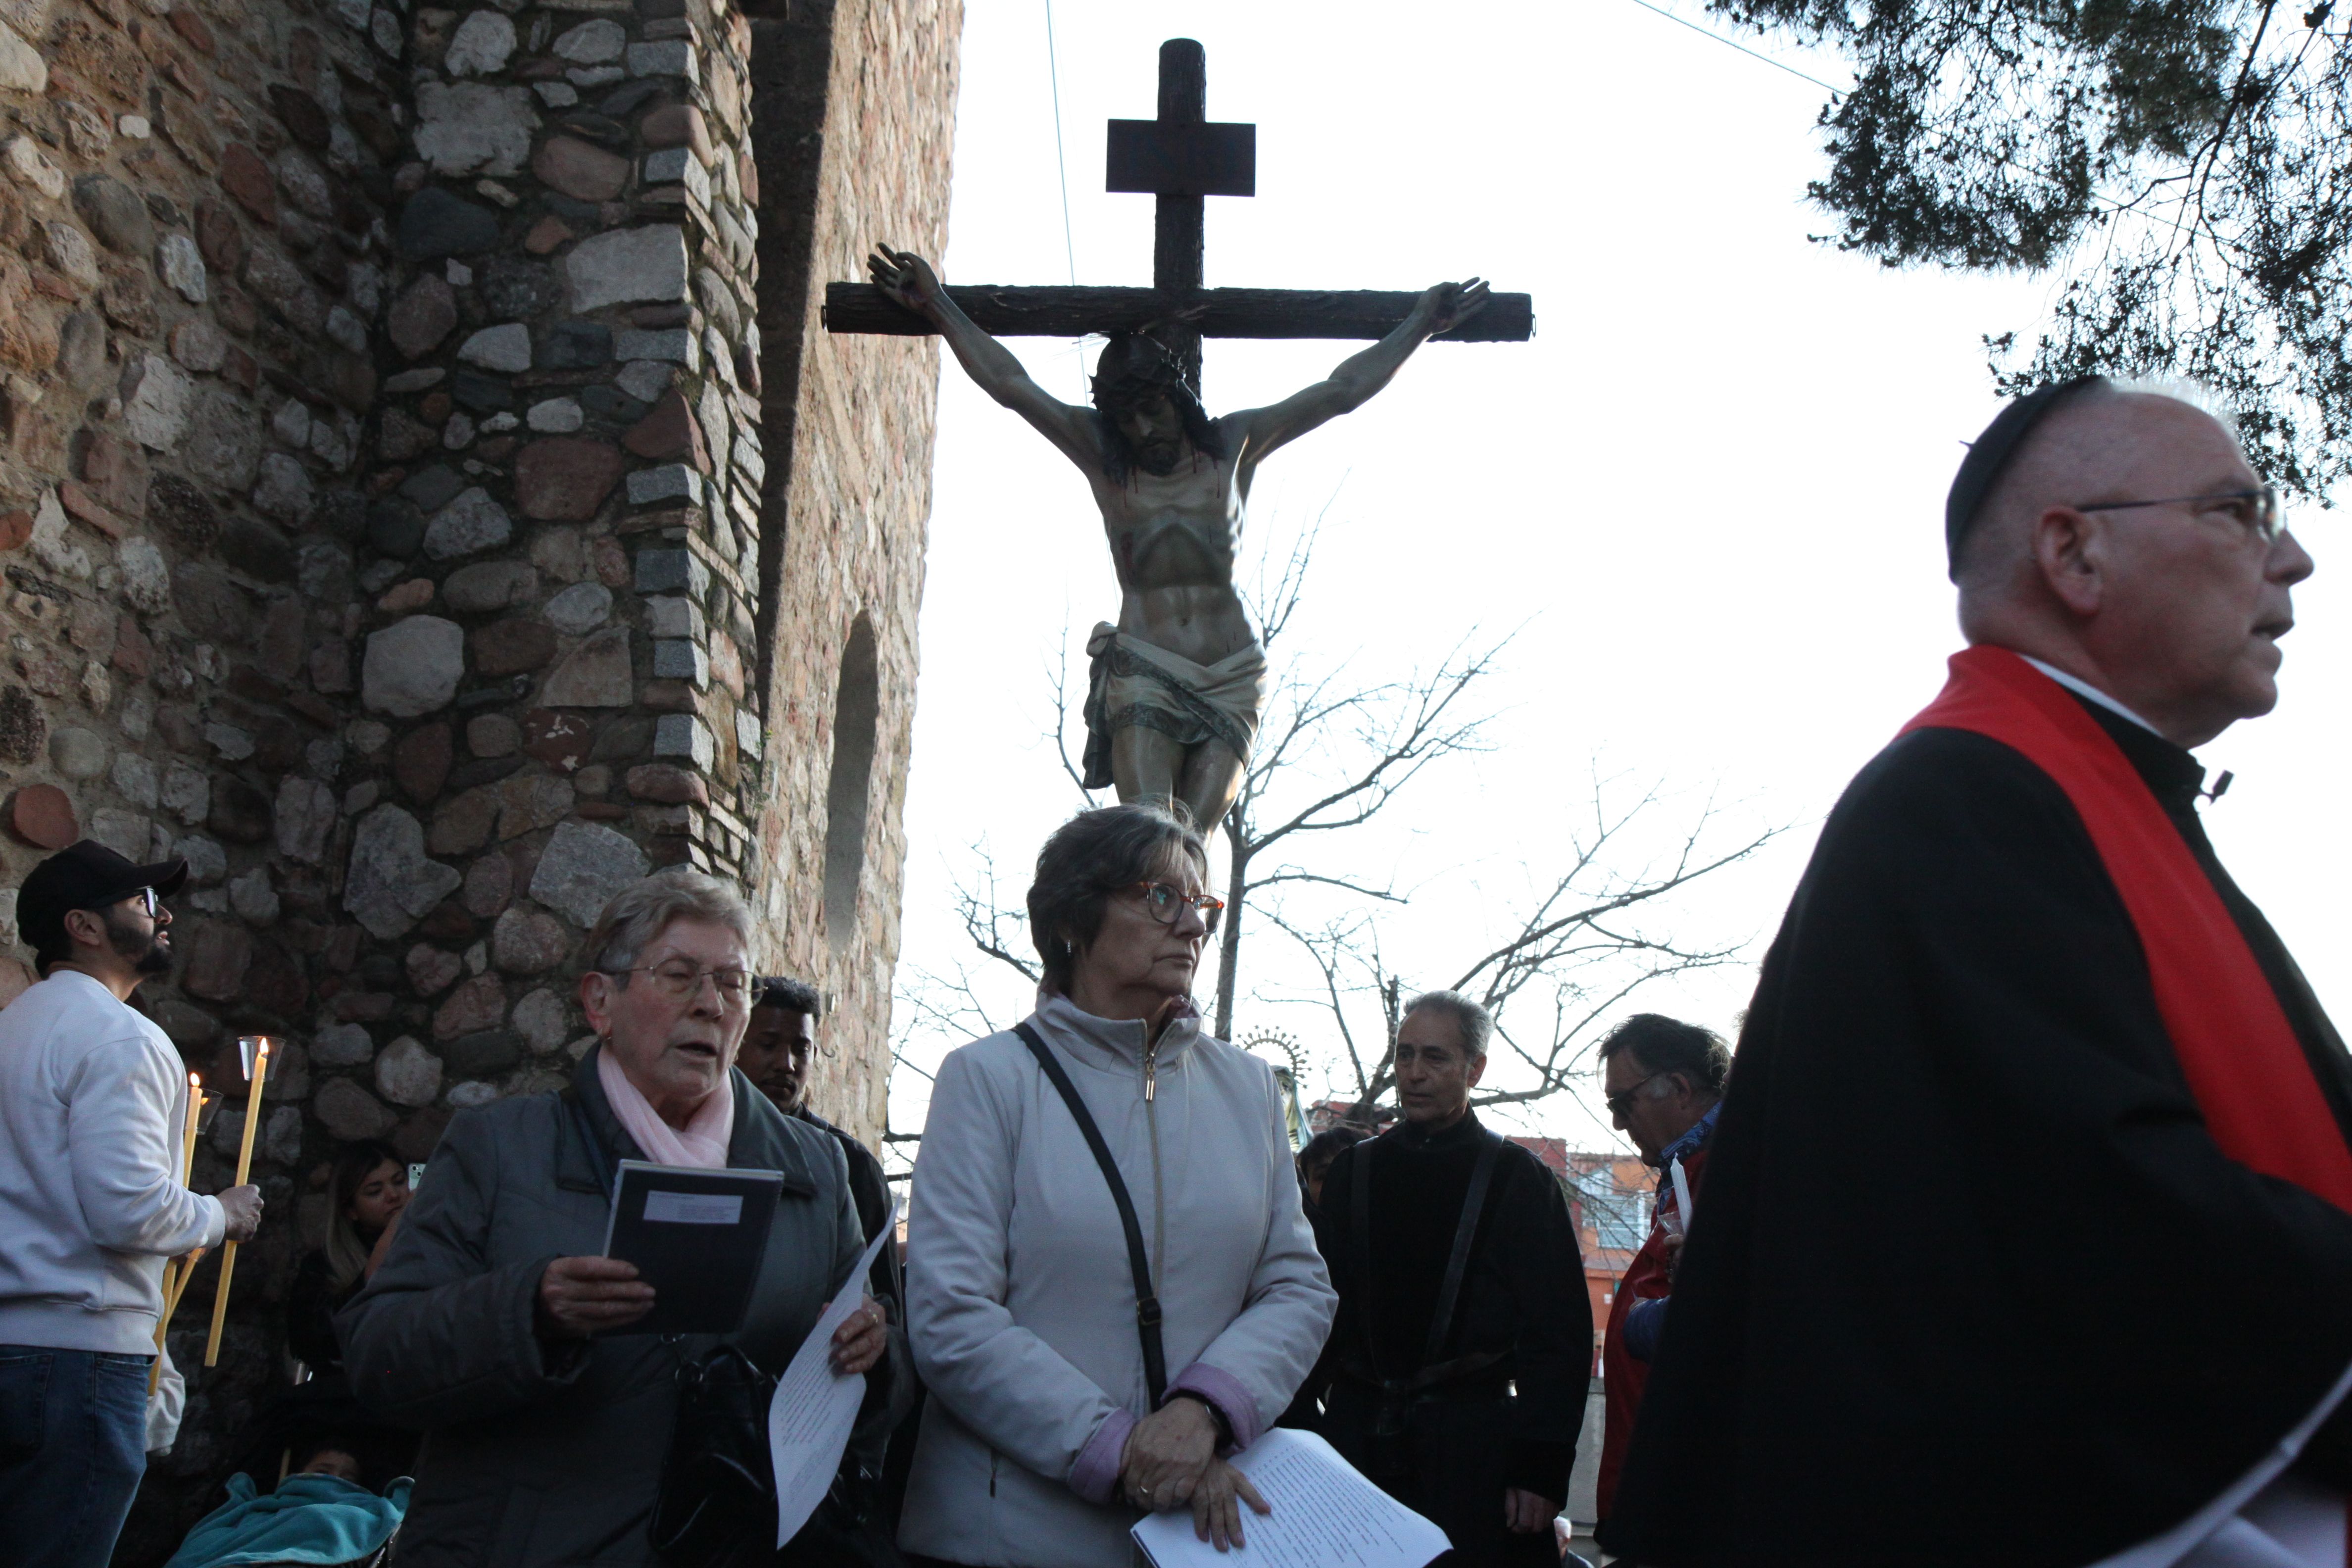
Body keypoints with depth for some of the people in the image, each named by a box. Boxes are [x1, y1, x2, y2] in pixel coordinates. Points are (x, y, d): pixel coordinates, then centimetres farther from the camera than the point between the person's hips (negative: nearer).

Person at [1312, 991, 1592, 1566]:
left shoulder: (1517, 1178, 3)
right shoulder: (1353, 1171, 12)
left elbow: (1561, 1332, -2)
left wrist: (1544, 1466, -9)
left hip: (1472, 1448, -3)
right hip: (1358, 1429, 3)